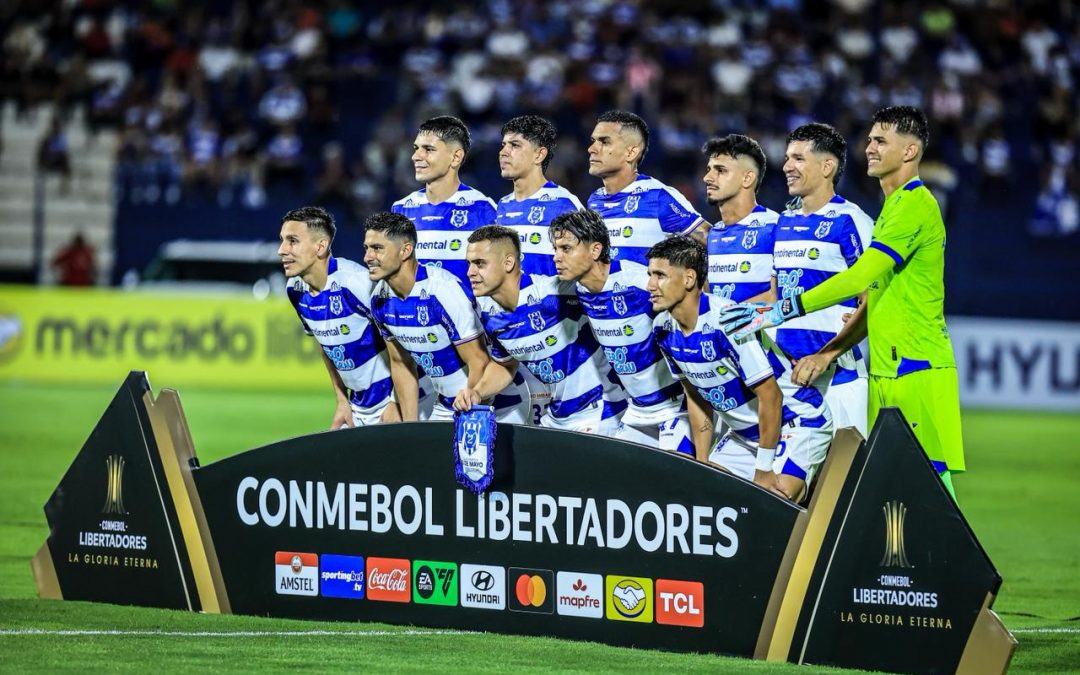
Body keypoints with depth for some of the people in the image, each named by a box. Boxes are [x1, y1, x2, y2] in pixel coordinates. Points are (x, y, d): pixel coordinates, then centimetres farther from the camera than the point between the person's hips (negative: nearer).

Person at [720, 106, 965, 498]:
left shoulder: (915, 205, -11)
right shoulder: (892, 209, 21)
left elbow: (859, 279, -18)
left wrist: (779, 312, -17)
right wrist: (828, 354, 11)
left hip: (918, 372, -10)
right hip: (887, 373, 10)